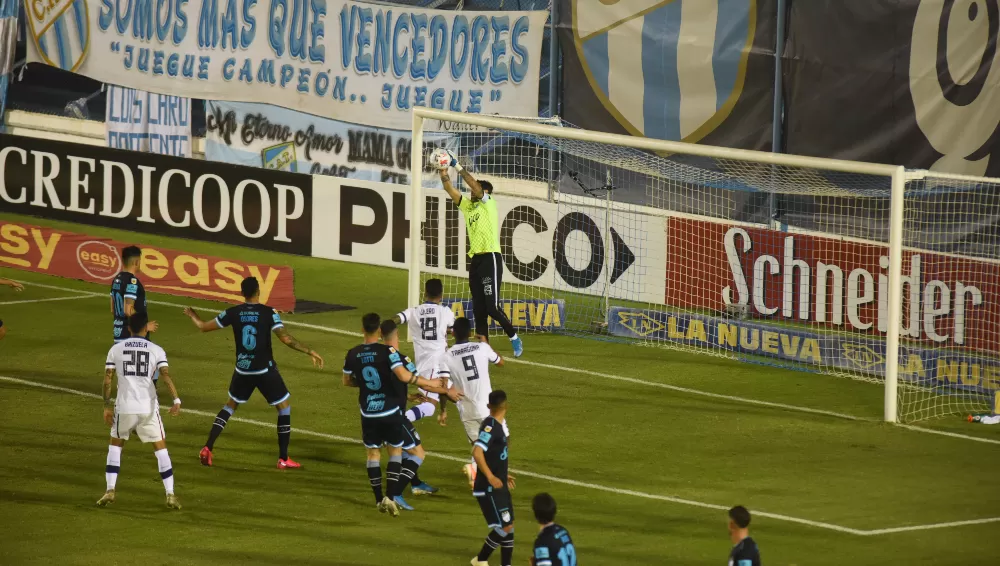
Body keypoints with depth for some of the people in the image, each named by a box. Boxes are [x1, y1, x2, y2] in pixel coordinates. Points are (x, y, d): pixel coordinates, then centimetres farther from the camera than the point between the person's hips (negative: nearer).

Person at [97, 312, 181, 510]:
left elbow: (107, 379, 4)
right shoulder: (156, 350, 4)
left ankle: (110, 491, 11)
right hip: (148, 407, -1)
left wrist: (107, 406, 11)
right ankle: (170, 495, 5)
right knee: (160, 448, 12)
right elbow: (166, 375, -10)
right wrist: (176, 400, -17)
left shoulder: (116, 349, 7)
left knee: (115, 445, 22)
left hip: (124, 407, 1)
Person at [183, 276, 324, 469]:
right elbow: (286, 338, -23)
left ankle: (207, 449, 13)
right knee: (284, 408, 12)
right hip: (265, 371, -3)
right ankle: (283, 459, 9)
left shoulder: (233, 313, -4)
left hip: (243, 370, 3)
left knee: (230, 406, 23)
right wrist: (310, 352, -16)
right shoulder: (269, 313, -14)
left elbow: (204, 327, 7)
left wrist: (193, 316, 28)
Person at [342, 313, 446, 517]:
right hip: (390, 411, -3)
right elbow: (403, 375, -25)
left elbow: (347, 381, 10)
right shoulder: (387, 351, -16)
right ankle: (391, 496, -2)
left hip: (368, 413, 3)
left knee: (373, 453, 15)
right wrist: (429, 383, -13)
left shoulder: (353, 354, -2)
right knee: (396, 451, 12)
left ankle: (379, 500, 16)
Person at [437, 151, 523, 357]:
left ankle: (514, 338, 7)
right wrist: (444, 172, -6)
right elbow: (450, 190, 8)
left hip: (490, 258, -8)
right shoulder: (467, 206, 14)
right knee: (478, 308, 4)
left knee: (492, 306, -11)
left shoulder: (488, 203, -2)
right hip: (475, 260, 8)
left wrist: (458, 166, -16)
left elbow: (476, 185, -16)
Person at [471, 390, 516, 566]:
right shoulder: (490, 426, -19)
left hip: (498, 486, 9)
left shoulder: (496, 425, 10)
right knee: (505, 526, -8)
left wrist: (503, 475, 26)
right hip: (489, 488, -9)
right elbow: (477, 452, -28)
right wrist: (490, 477, -27)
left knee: (509, 526, 12)